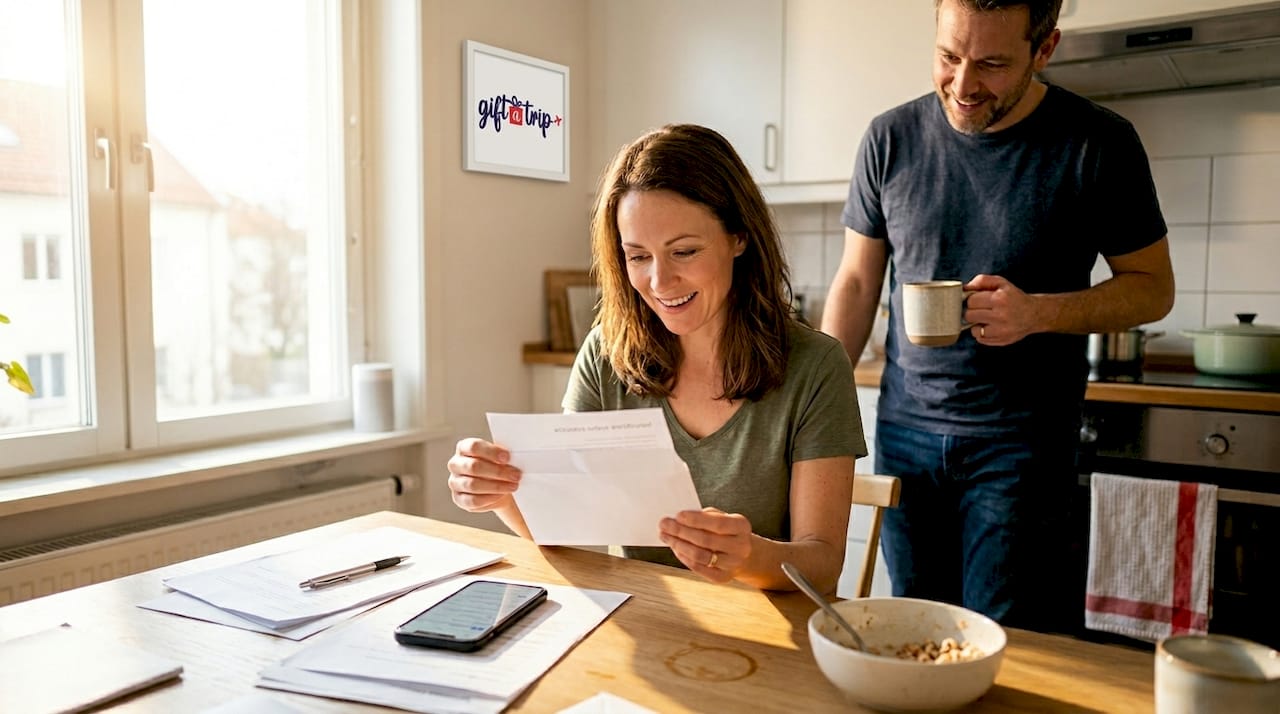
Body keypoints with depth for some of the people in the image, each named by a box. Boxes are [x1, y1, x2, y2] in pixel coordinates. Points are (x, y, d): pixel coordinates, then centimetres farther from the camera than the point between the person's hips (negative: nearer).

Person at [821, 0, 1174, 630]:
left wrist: (1038, 312, -18)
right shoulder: (891, 139, 1)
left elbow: (1154, 287, 1)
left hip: (1021, 441, -2)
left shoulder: (1099, 144, -5)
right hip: (904, 431, 3)